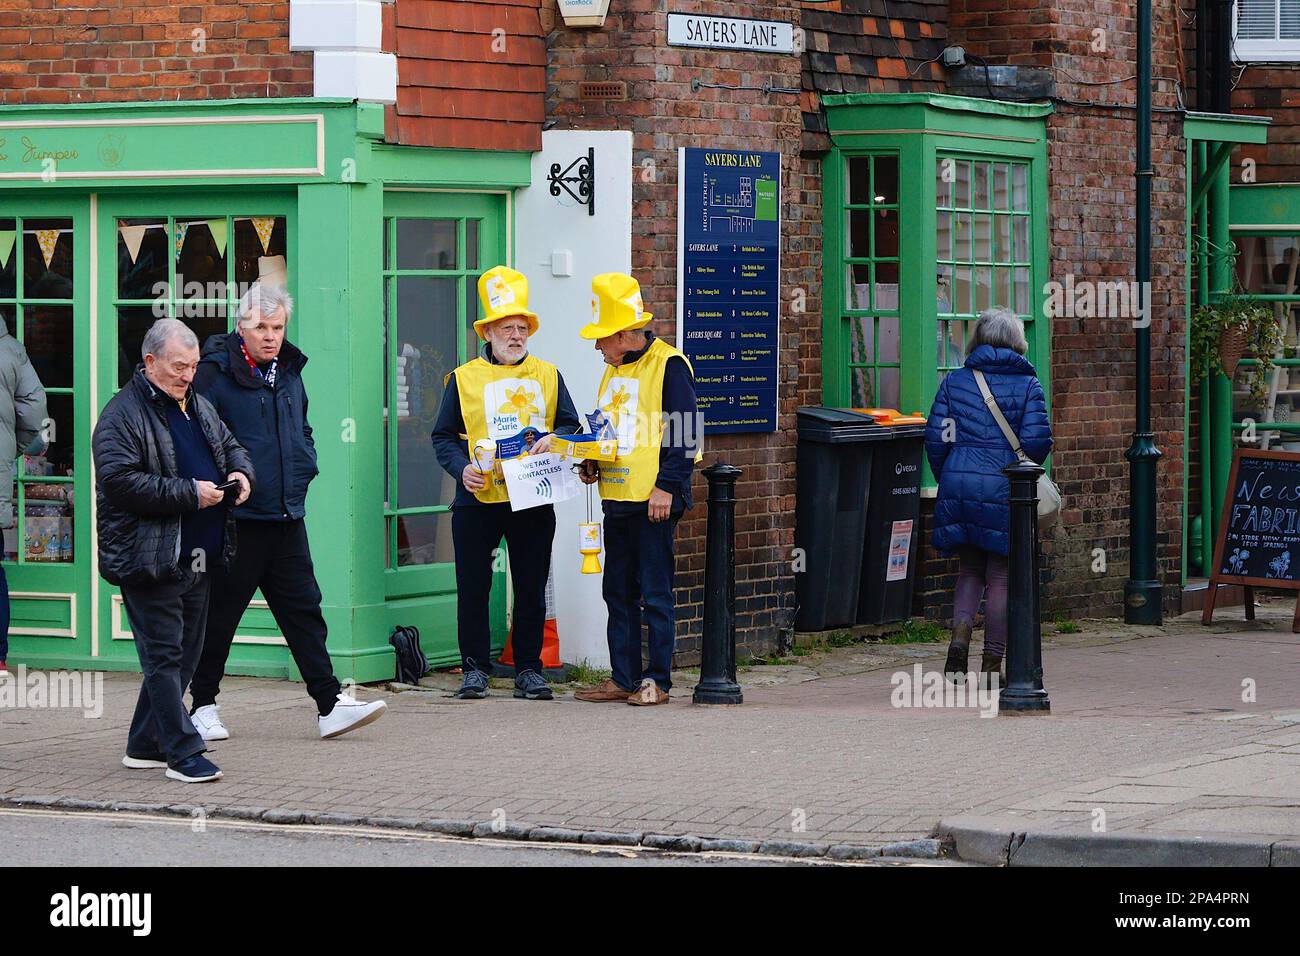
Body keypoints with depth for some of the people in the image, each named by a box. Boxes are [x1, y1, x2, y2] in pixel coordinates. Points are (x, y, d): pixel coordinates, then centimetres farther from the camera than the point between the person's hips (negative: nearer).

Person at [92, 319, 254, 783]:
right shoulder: (123, 415, -11)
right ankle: (183, 753, -6)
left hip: (196, 559, 9)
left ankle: (145, 745, 23)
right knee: (165, 656, -6)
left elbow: (229, 444, 30)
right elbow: (121, 482, -20)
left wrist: (239, 471, 5)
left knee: (184, 654, 13)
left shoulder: (198, 406, 15)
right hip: (149, 559, -9)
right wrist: (189, 494, -20)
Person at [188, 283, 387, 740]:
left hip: (286, 517, 6)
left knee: (303, 609, 5)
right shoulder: (215, 373, -10)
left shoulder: (289, 373, 14)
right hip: (235, 518, -6)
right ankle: (203, 706, 14)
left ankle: (330, 704, 4)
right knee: (218, 616, 3)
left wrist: (304, 468, 13)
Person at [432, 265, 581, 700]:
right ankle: (475, 668, 9)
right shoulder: (463, 378, 5)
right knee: (473, 587, 1)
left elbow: (572, 426, 12)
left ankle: (528, 669, 11)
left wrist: (554, 440, -10)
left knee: (531, 589, 4)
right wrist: (461, 468, -12)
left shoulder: (548, 376, 10)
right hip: (477, 500, -1)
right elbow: (443, 436, 6)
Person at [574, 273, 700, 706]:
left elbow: (684, 434, -13)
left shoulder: (668, 366, -9)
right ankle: (622, 678, 15)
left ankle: (657, 680, 2)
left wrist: (667, 485, -18)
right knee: (618, 592, 10)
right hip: (617, 499, 8)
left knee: (655, 593, -3)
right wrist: (592, 464, 9)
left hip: (654, 501, -8)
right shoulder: (613, 371, 16)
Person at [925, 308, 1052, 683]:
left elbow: (935, 437, 1)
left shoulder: (955, 381, 4)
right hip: (1004, 490, -2)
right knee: (1001, 575, 7)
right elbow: (1036, 440, -10)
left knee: (969, 571, 16)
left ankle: (960, 634, -7)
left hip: (959, 484, 2)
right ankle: (992, 663, 7)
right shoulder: (1027, 384, -3)